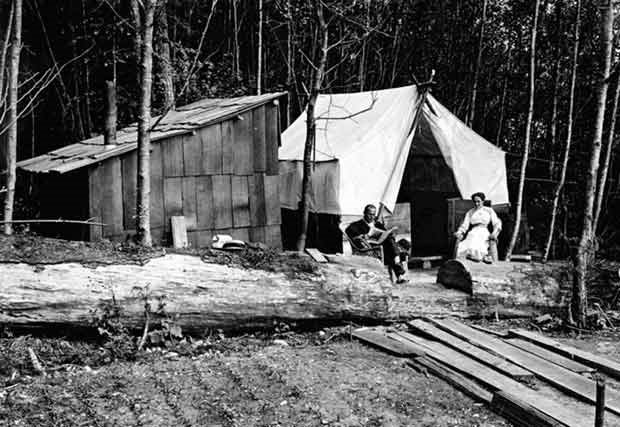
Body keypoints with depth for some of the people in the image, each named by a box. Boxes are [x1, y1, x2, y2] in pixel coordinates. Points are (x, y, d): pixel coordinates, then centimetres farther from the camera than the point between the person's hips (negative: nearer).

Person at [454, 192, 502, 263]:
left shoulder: (489, 210, 16)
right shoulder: (470, 212, 22)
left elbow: (497, 223, 9)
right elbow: (465, 224, 13)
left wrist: (494, 233, -11)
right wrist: (459, 232, -9)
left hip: (484, 232, -2)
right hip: (473, 233, 2)